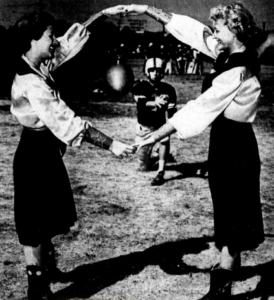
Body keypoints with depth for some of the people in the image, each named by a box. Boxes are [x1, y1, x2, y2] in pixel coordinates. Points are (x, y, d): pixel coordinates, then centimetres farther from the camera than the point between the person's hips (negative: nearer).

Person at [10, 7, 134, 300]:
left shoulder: (36, 66, 1)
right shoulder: (31, 84, -27)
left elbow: (70, 41, 13)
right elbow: (66, 122, -30)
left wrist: (102, 15, 9)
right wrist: (111, 145, -27)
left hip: (45, 152, 10)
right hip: (36, 157, -10)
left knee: (48, 218, 23)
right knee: (35, 224, 2)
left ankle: (48, 268, 42)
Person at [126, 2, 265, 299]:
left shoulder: (237, 72, -25)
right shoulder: (235, 55, 2)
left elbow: (200, 107, -26)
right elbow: (193, 30, 6)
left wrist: (155, 136, -23)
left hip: (232, 147, -9)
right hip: (230, 143, 9)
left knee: (230, 215, -2)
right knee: (230, 212, 23)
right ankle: (230, 263, 41)